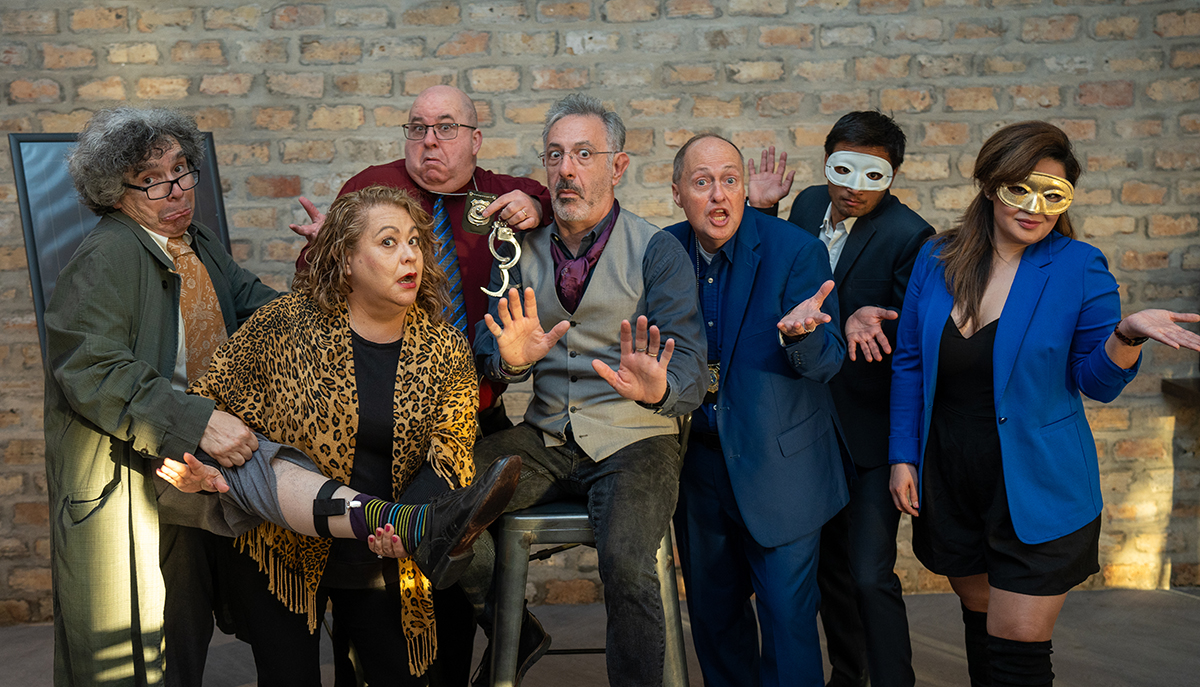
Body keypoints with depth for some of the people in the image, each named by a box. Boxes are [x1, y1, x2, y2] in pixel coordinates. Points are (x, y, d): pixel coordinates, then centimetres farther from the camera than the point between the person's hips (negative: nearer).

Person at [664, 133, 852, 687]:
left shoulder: (796, 250, -13)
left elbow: (825, 363, -17)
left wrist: (800, 332, -38)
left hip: (777, 466, -4)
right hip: (698, 462, 4)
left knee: (787, 615, 1)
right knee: (712, 610, 18)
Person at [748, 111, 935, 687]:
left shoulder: (909, 236, -17)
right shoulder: (809, 205, 3)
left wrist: (862, 322, -34)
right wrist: (760, 212, -2)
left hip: (871, 429, -7)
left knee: (871, 575, -10)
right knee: (828, 560, 20)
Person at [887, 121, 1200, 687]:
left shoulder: (1078, 267, -9)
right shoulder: (936, 260, -1)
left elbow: (1096, 382, -7)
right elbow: (909, 364, 7)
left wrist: (1126, 335, -27)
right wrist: (902, 455, 3)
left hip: (1036, 491, -3)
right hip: (950, 486, 3)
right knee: (981, 625, 20)